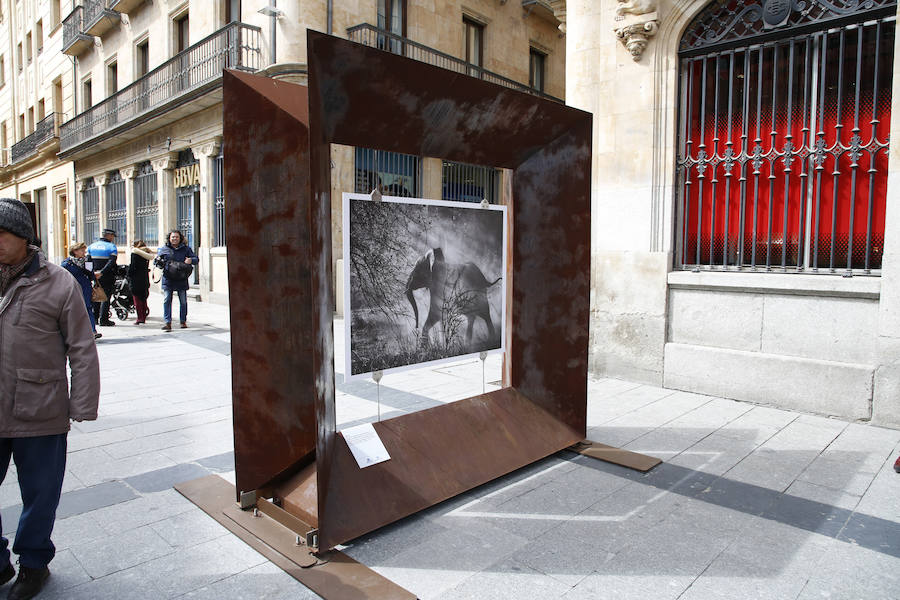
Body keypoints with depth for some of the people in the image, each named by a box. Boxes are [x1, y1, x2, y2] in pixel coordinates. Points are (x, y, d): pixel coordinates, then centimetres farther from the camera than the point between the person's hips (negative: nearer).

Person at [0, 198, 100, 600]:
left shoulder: (57, 284, -7)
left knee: (39, 495, 14)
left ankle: (33, 562, 36)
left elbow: (83, 352, -6)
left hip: (40, 416, -3)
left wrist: (81, 409, -7)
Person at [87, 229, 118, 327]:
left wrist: (92, 273, 7)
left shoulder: (91, 246, 10)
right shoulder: (112, 247, -8)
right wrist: (102, 272, -23)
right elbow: (111, 262, -21)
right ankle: (103, 319, -3)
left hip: (96, 276, 5)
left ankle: (94, 318, 18)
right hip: (107, 277, -5)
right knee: (106, 297, -1)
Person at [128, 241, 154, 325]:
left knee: (137, 298, -2)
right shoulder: (147, 253, 13)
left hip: (136, 278, -6)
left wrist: (129, 275, -1)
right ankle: (144, 317, 15)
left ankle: (139, 317, -5)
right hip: (145, 279, 6)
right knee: (143, 298, 13)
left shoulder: (135, 252, -5)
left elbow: (132, 266, -11)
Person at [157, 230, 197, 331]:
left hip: (182, 280, 0)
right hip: (168, 279, 0)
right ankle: (168, 323, -6)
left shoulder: (186, 249, 8)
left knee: (183, 301, 7)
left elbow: (195, 259, 6)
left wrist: (191, 260, -17)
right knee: (167, 300, -6)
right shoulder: (164, 249, 10)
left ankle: (183, 321, 20)